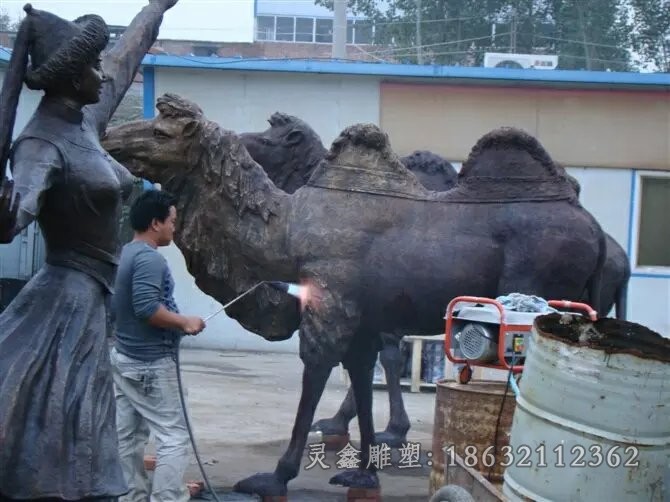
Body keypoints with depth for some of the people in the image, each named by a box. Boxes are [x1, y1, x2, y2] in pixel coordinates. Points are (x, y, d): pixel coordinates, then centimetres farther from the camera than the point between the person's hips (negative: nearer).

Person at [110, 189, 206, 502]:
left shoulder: (126, 253, 11)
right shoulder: (149, 258, -19)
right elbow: (147, 307, -29)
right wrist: (185, 322, -17)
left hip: (125, 356, 10)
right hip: (149, 363, -10)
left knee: (128, 437, 11)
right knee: (173, 437, -6)